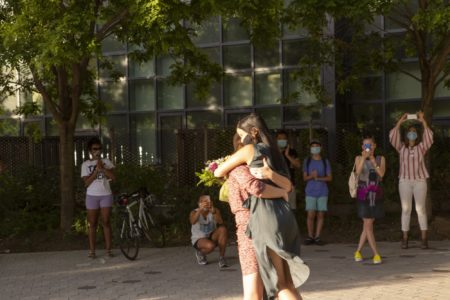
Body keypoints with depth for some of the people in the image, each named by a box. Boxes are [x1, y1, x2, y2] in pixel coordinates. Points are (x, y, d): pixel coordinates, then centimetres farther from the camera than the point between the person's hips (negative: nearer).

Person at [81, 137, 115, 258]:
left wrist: (102, 167, -14)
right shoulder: (86, 164, 3)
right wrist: (96, 170, -13)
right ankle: (92, 250, 3)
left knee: (106, 222, 1)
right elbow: (86, 182, -6)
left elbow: (112, 176, -6)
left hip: (106, 195, 1)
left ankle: (108, 249, 3)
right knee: (92, 224, 1)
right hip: (92, 196, -1)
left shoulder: (106, 162, 6)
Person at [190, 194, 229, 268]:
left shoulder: (215, 211, -6)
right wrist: (200, 209, -49)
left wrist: (213, 212, -41)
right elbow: (193, 222, -35)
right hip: (199, 239, -3)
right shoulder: (194, 212, -11)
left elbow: (220, 222, -25)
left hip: (212, 237, 3)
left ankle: (222, 258, -19)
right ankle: (200, 252, 1)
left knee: (223, 229, -28)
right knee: (210, 246, -37)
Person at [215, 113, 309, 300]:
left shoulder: (249, 149, 3)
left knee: (279, 284, -2)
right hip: (283, 215, 7)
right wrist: (271, 175, 4)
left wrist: (231, 176, 30)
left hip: (265, 217, -7)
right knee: (288, 282, 10)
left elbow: (218, 172, 11)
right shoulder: (272, 152, 24)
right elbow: (287, 187, 15)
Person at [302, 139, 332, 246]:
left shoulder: (325, 162, 8)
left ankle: (317, 237, 5)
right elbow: (305, 177, 6)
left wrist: (319, 178, -12)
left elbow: (329, 178, 5)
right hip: (310, 192, -1)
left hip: (322, 192, 1)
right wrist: (311, 176, -16)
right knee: (311, 215, -7)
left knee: (320, 215, -1)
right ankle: (310, 236, 2)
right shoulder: (307, 161, 8)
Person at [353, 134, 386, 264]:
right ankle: (376, 254, -3)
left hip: (376, 195, 2)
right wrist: (364, 158, -27)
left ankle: (358, 251, 19)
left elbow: (381, 173, -12)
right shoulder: (359, 158, 1)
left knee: (368, 225, 7)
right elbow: (358, 172, -16)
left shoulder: (380, 159, 5)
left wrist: (373, 160, -19)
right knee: (368, 224, -6)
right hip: (363, 194, -2)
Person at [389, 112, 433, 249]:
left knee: (421, 209, -2)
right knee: (406, 209, 2)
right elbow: (393, 137, -7)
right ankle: (405, 238, 6)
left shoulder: (422, 147, 7)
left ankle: (424, 238, 2)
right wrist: (400, 121, -12)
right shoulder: (401, 147, 8)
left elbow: (429, 136, -10)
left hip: (420, 181, 0)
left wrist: (423, 121, -15)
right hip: (404, 181, 0)